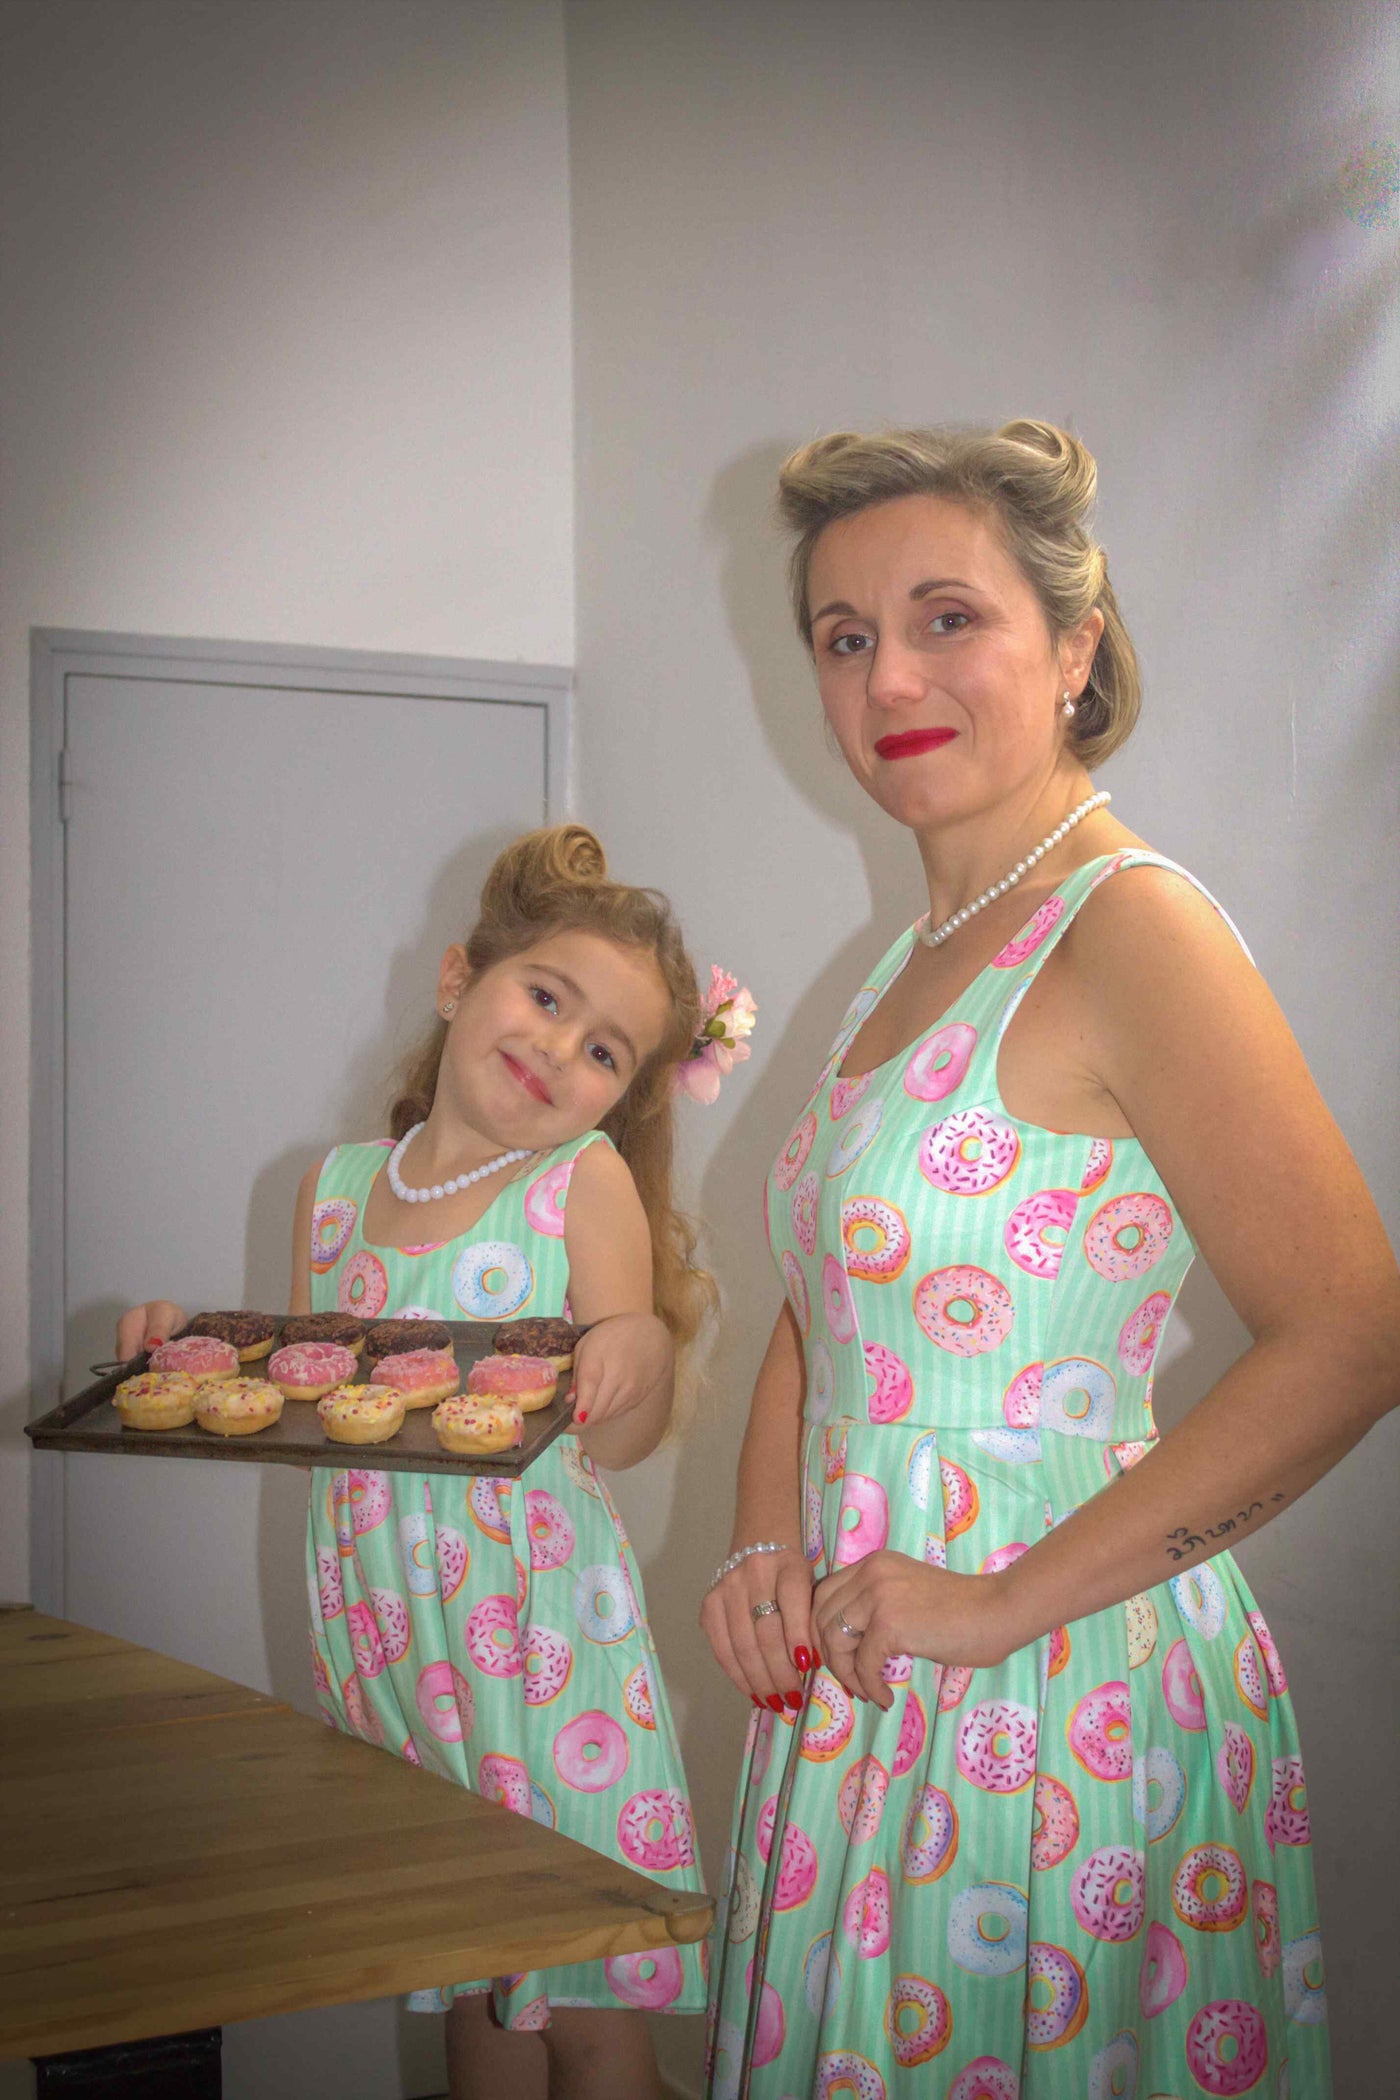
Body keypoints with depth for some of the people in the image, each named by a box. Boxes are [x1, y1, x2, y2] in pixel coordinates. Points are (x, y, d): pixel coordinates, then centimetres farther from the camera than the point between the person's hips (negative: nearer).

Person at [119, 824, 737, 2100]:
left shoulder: (587, 1180, -6)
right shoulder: (337, 1185, 7)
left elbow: (617, 1440, -9)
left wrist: (641, 1349, -29)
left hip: (541, 1611, -4)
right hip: (383, 1611, 4)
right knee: (472, 1984, 14)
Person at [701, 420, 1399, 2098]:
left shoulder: (1128, 924, -16)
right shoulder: (917, 965, 10)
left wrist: (1003, 1598, -20)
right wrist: (763, 1549, 0)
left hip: (1058, 1691, -8)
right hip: (860, 1678, 8)